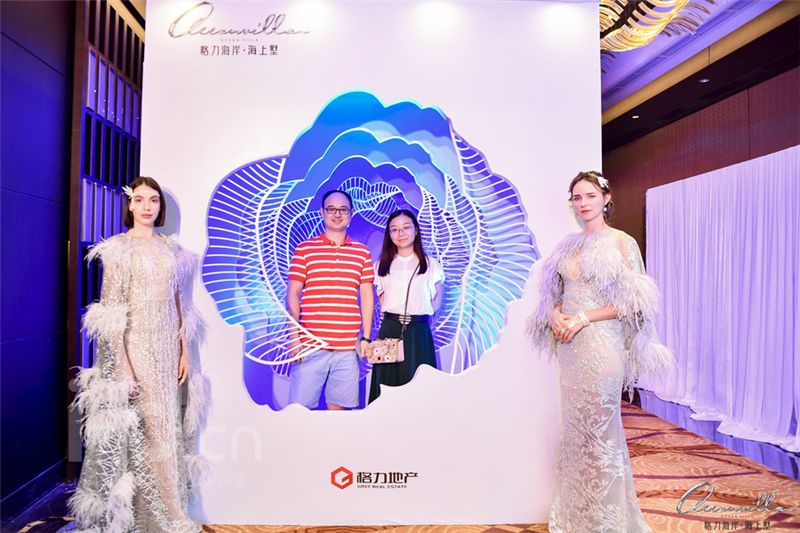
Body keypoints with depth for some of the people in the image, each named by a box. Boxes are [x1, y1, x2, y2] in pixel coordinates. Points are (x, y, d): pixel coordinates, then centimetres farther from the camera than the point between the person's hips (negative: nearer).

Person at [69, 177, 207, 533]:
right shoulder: (119, 247, -5)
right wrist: (122, 365, -15)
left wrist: (184, 351, 7)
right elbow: (110, 310, -10)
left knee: (166, 429, 11)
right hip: (135, 347, -5)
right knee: (136, 430, 3)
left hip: (167, 349, 5)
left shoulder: (170, 248, 10)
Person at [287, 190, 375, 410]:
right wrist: (294, 336, -5)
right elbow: (293, 294, 3)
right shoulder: (304, 249, 4)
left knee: (339, 405, 8)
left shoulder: (362, 252, 10)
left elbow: (367, 297, 11)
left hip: (348, 346, 2)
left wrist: (366, 337, 6)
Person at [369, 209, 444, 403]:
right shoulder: (382, 265, 10)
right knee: (387, 382, 1)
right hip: (389, 330, 2)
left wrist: (420, 316, 3)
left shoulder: (430, 265, 5)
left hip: (418, 331, -1)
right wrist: (393, 316, 4)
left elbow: (436, 300, 11)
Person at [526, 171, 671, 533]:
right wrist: (555, 314, -5)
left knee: (598, 427, 3)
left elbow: (630, 301, -10)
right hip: (570, 345, 6)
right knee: (575, 425, 14)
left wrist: (582, 318, -16)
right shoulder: (569, 244, 11)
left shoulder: (621, 242, -5)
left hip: (600, 344, -6)